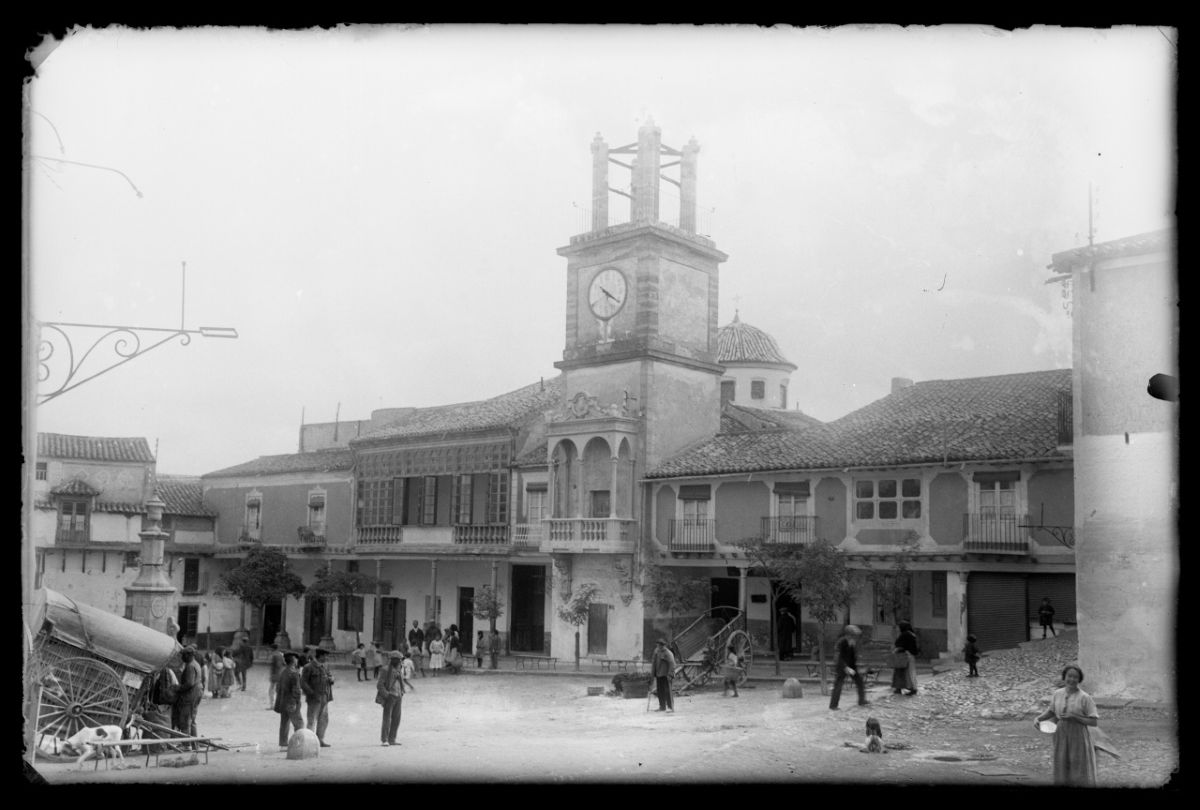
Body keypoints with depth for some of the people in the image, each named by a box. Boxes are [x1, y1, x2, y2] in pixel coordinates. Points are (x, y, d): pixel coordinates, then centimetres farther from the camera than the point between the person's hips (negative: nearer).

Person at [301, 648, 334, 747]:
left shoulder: (324, 667, 14)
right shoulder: (308, 667, -9)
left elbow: (330, 676, 19)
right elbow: (303, 683, -12)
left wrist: (331, 679, -6)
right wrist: (312, 693, -20)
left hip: (324, 698, 8)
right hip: (314, 699, -8)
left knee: (324, 720, 13)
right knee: (312, 720, -6)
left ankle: (320, 740, 23)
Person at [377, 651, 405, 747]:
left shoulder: (399, 671, 12)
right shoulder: (386, 671, -10)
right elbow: (379, 685, -12)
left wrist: (401, 693, 13)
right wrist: (387, 695, -17)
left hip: (398, 698, 7)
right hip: (389, 698, -7)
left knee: (396, 719, 6)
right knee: (387, 719, -7)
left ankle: (392, 739, 13)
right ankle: (384, 740, -2)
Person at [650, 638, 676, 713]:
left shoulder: (668, 653, -14)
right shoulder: (656, 651, 11)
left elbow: (672, 664, -17)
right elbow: (653, 661, 20)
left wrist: (669, 674, -20)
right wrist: (652, 672, 15)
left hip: (665, 675, -8)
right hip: (658, 675, 8)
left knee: (667, 691, -8)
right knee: (660, 691, 11)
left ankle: (671, 707, -4)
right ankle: (662, 707, 22)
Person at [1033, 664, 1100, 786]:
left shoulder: (1085, 697, -11)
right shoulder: (1057, 694, 3)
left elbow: (1095, 722, -11)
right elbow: (1051, 711, 20)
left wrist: (1074, 717, -20)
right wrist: (1038, 718, 4)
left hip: (1079, 738, -4)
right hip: (1061, 737, 4)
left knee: (1081, 774, -1)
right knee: (1063, 773, 9)